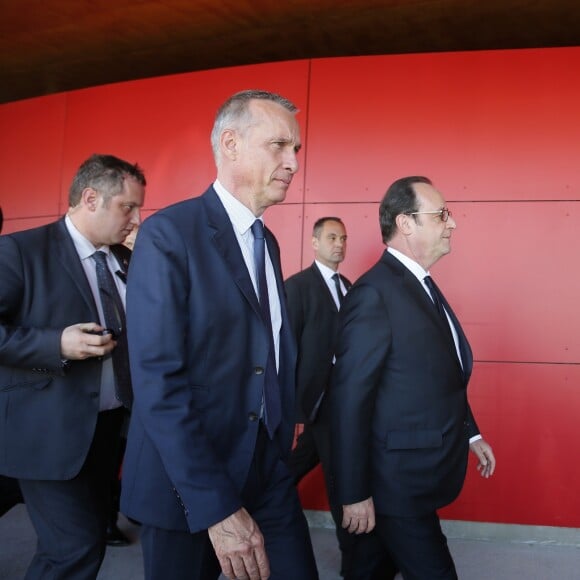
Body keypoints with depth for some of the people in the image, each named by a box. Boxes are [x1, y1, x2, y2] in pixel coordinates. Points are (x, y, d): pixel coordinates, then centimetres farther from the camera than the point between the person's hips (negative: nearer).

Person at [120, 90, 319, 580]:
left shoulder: (267, 242, 11)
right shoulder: (168, 234, -14)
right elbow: (158, 382, -20)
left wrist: (283, 448, 6)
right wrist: (216, 507, -21)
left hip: (269, 474, 6)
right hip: (188, 483, -6)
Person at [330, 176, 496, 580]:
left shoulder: (423, 285, 8)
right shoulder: (375, 293, -22)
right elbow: (350, 400, -22)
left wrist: (470, 433, 18)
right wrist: (355, 494, -19)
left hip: (427, 472, 9)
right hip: (399, 481, -9)